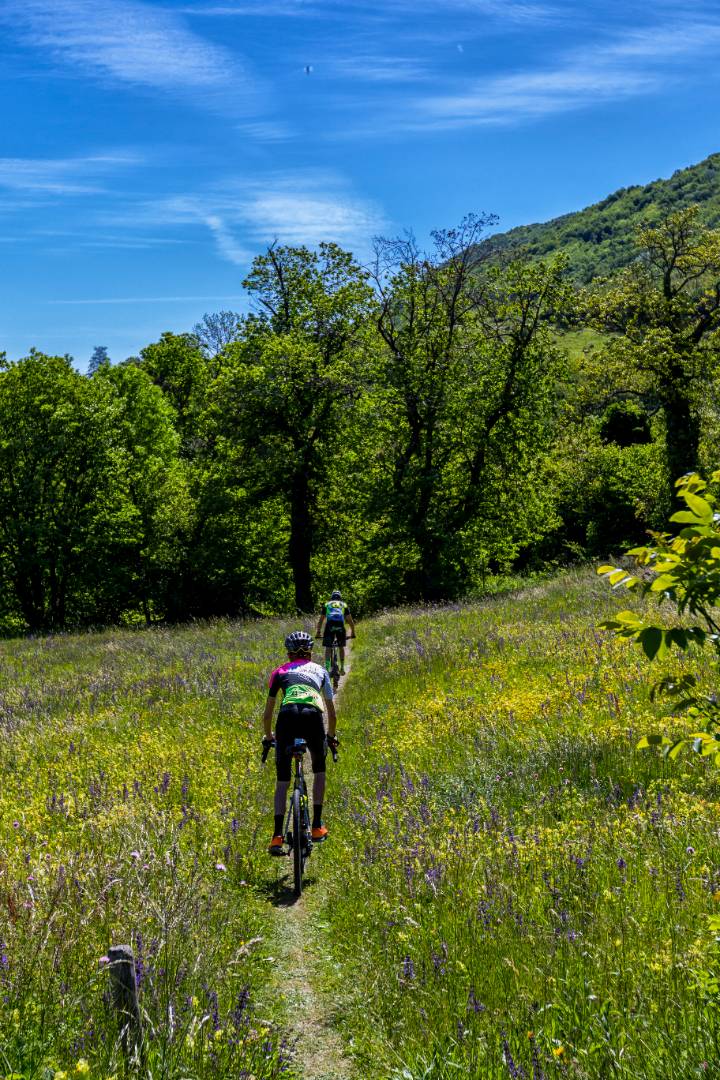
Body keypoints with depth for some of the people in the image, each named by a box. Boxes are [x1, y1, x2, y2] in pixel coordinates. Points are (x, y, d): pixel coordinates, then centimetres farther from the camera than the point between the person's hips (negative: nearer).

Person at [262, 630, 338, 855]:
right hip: (313, 717, 0)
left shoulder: (280, 671, 28)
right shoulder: (320, 670, 30)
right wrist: (331, 736, 51)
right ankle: (317, 826, 24)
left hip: (287, 717, 0)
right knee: (319, 768, 27)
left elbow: (267, 714, 29)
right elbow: (332, 713, 35)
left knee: (282, 779, 11)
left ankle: (277, 836, -2)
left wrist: (268, 737, 46)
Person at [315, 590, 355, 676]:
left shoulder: (327, 604, 28)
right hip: (340, 625, 0)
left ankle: (327, 667, -10)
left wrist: (318, 632, 35)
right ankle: (342, 668, 13)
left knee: (328, 647, 5)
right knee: (341, 647, 16)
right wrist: (353, 633, 33)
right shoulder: (344, 605, 27)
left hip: (329, 625, 0)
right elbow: (350, 621, 26)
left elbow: (320, 620, 28)